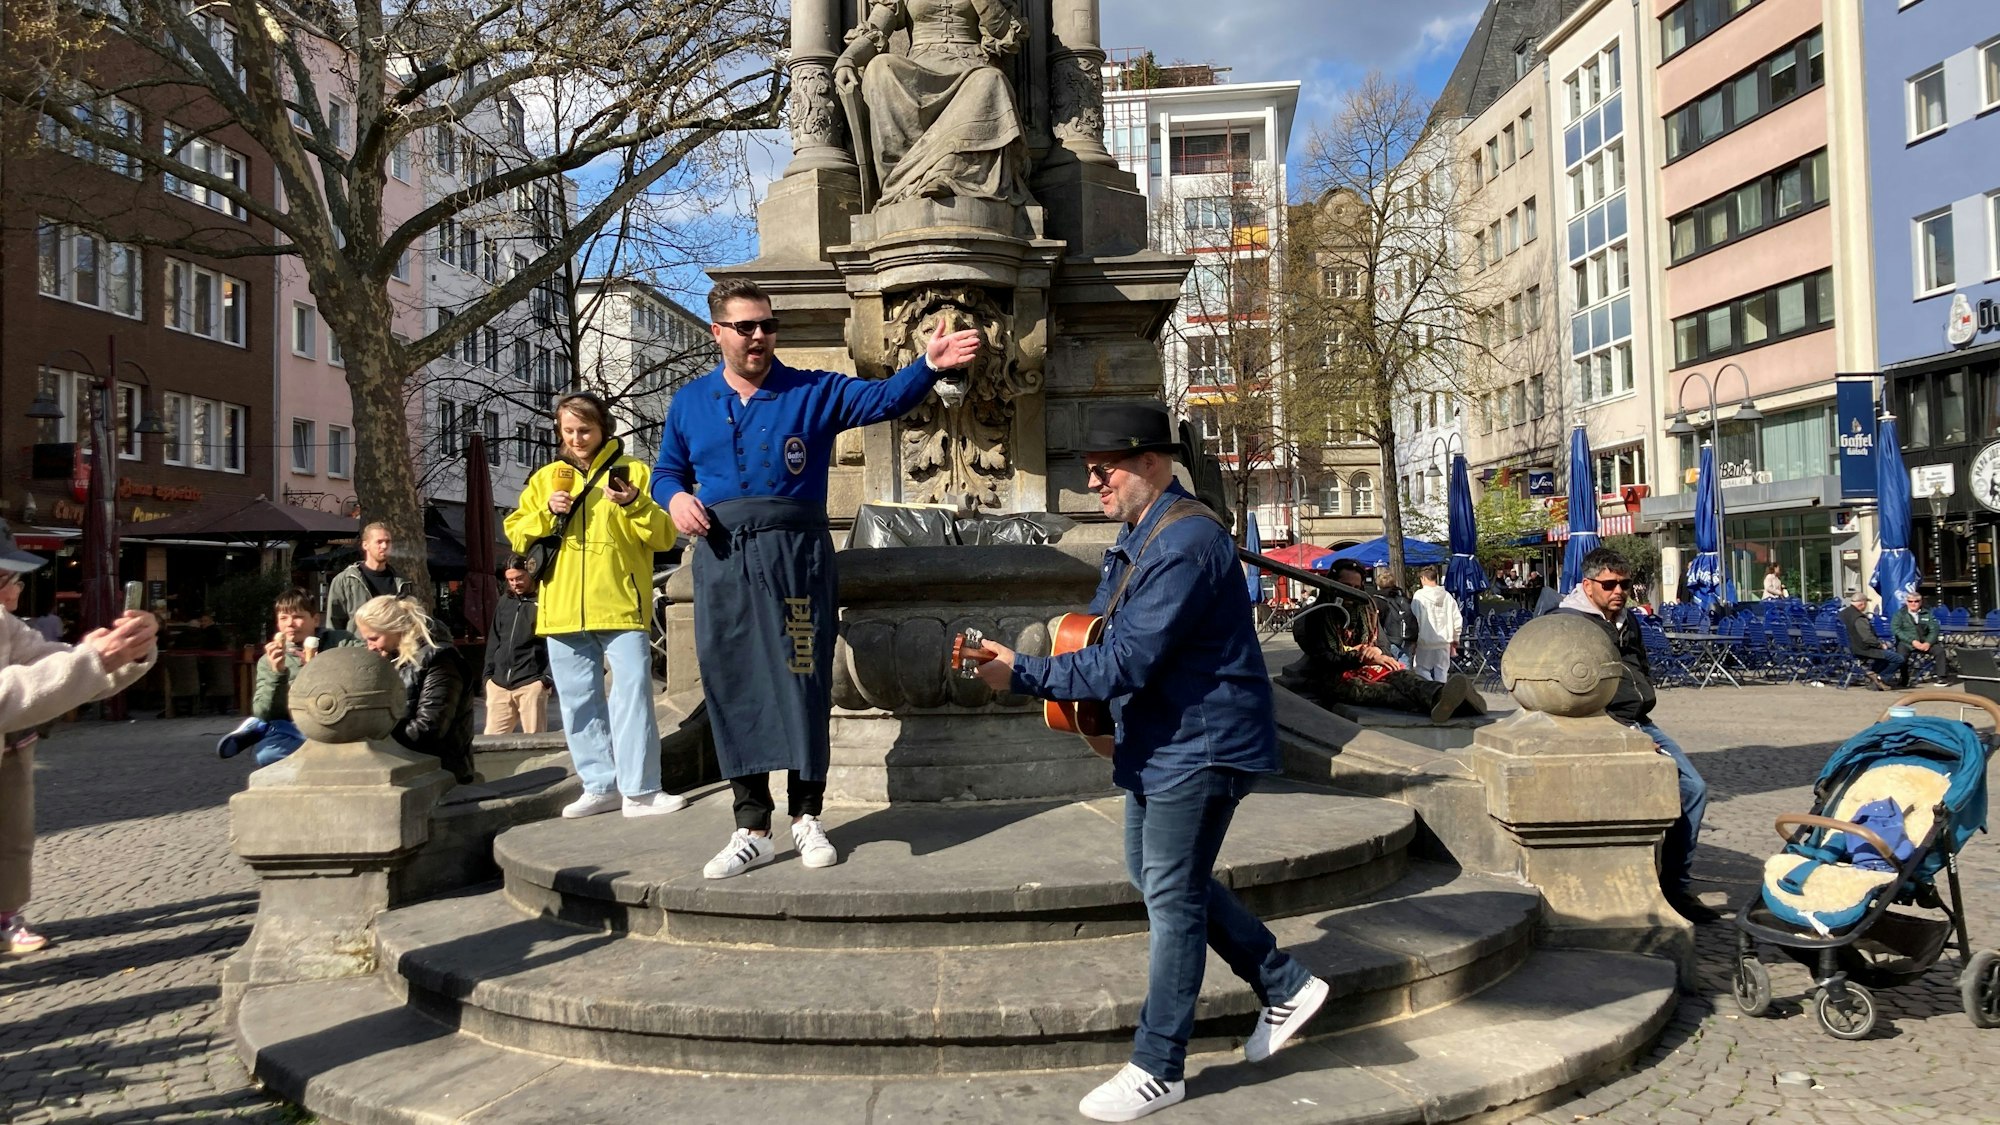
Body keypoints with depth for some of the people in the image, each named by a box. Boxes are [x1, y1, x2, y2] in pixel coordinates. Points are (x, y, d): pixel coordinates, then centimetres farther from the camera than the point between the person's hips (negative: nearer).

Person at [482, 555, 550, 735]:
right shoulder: (504, 601, 16)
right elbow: (494, 639, 20)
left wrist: (547, 678, -13)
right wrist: (488, 673, 12)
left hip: (531, 684, -6)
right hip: (499, 683, 6)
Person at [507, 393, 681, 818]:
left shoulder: (632, 470, 6)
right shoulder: (546, 478, 16)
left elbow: (664, 536, 0)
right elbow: (516, 535, 11)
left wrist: (634, 505, -17)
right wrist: (547, 513, -6)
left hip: (620, 604, -4)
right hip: (563, 608, 4)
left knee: (632, 693, -9)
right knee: (579, 701, 8)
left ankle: (640, 790, -6)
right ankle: (601, 786, 17)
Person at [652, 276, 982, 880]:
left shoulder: (815, 392, 5)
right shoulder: (689, 402, 15)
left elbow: (883, 398, -9)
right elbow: (666, 470, 23)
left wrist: (928, 365, -28)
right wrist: (675, 497, -1)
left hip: (795, 554, -2)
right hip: (721, 559, 3)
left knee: (802, 683, -2)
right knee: (731, 689, 3)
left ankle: (806, 817, 14)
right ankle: (752, 830, 12)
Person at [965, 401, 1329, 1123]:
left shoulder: (1184, 544, -24)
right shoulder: (1136, 535, 10)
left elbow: (1127, 661, -28)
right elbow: (1100, 628, 21)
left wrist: (1022, 675, -24)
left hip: (1199, 746, -11)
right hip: (1159, 741, 11)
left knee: (1171, 900, -3)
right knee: (1152, 875, 19)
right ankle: (1285, 987, 31)